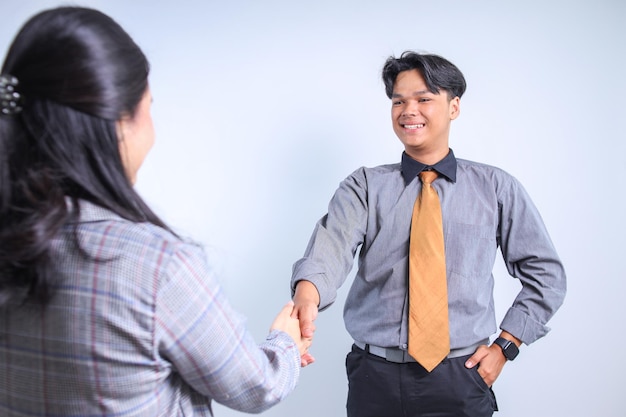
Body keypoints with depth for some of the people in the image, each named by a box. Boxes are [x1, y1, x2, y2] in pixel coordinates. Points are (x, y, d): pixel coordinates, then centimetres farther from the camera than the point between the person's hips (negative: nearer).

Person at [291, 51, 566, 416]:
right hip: (375, 376, 1)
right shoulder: (364, 186, 1)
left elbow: (546, 273, 8)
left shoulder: (496, 187, 3)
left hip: (458, 379, 0)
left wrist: (505, 345, -1)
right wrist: (306, 297, -38)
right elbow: (331, 246, -18)